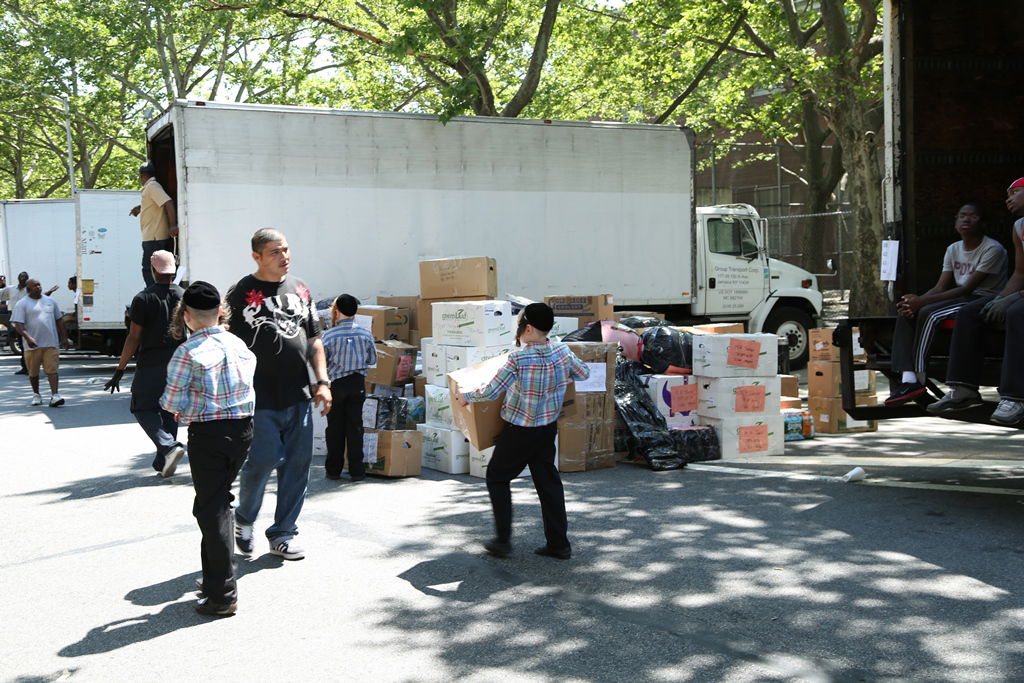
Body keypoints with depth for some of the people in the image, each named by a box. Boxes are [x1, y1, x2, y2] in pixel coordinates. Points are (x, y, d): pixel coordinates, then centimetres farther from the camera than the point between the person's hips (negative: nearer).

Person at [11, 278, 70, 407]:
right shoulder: (22, 304, 0)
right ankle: (36, 395, 27)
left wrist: (63, 338, 15)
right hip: (32, 345, -1)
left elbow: (59, 320, 19)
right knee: (33, 372, 9)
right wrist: (27, 337, -23)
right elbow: (18, 324, -8)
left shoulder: (50, 301, 13)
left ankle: (54, 396, -15)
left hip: (50, 343, 2)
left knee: (52, 370, -9)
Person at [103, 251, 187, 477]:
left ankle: (169, 446, -17)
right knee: (168, 409, 13)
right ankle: (163, 461, 13)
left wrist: (119, 371, -4)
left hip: (151, 364, -4)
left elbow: (133, 338, -9)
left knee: (143, 408, 4)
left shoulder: (144, 298, -7)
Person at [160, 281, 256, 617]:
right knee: (218, 501, 20)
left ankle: (223, 595, 3)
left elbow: (174, 403, -13)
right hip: (242, 429, 6)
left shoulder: (188, 353, -13)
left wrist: (165, 401, 7)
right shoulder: (240, 345, 4)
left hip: (207, 434, -6)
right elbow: (249, 385, 5)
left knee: (211, 509, 1)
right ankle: (214, 577, 28)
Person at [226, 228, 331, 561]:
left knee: (298, 464, 5)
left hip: (299, 397, 5)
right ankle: (243, 519, 19)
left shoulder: (299, 289, 13)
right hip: (261, 399, -5)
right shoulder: (242, 293, -3)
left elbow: (314, 340, 17)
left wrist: (322, 382, 8)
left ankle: (283, 533, 18)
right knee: (263, 459, -9)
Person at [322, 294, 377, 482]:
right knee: (355, 426, 5)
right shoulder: (365, 334, -4)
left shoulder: (328, 335, -10)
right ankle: (357, 470, 5)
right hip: (357, 383, 1)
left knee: (335, 428, 8)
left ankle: (333, 469, 14)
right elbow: (372, 360, 7)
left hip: (336, 384, -1)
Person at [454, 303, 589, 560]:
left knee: (497, 477, 13)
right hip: (548, 430, 5)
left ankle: (503, 539, 11)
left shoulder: (518, 358, -22)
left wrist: (465, 398, -3)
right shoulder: (561, 351, -5)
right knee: (548, 482, 13)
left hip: (519, 431, -5)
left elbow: (491, 392, -20)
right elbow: (584, 373, 11)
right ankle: (559, 544, 13)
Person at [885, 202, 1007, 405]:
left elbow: (967, 288, -19)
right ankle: (907, 379, -28)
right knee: (906, 313, -14)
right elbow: (941, 287, 7)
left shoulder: (992, 249, -11)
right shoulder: (953, 249, 14)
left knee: (928, 313, -30)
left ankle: (919, 379, -26)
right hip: (962, 300, 8)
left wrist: (922, 301, -24)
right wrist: (916, 300, -16)